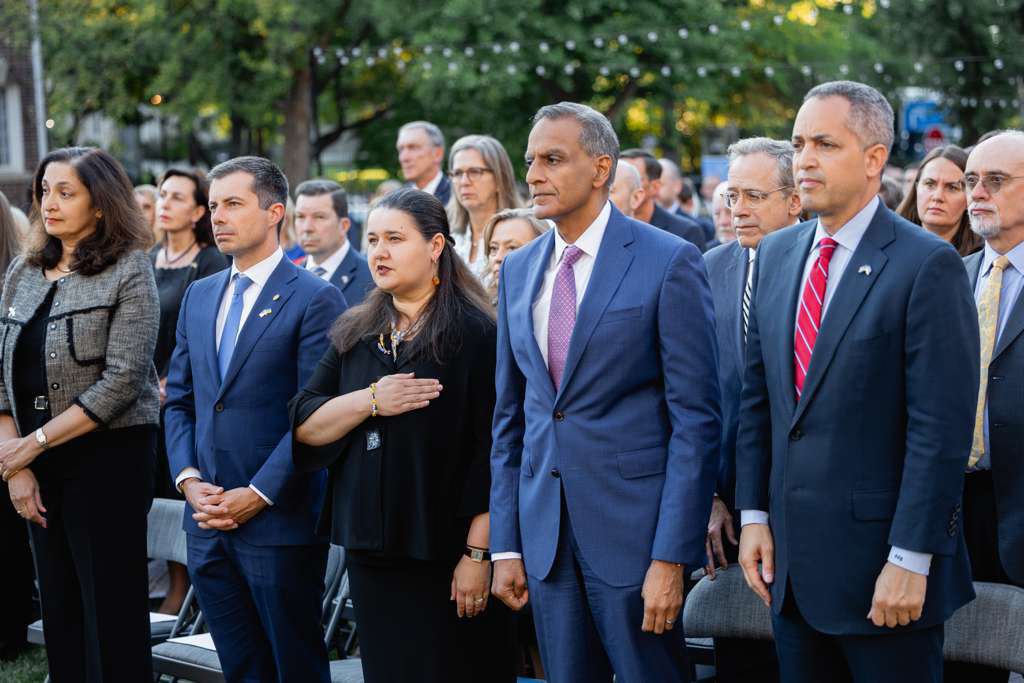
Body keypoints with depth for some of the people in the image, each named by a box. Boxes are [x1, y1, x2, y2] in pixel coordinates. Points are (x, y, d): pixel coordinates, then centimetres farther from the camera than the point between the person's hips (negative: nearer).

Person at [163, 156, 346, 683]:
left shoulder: (313, 299, -7)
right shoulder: (199, 296, 14)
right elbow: (178, 399, 16)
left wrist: (258, 495, -16)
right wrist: (188, 479, 0)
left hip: (278, 519, -6)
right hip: (207, 520, 6)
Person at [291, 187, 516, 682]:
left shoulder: (475, 333, -7)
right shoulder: (354, 334, 12)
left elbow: (492, 453, -11)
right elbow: (305, 427, 6)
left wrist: (477, 553, -16)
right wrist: (369, 400, -11)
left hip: (445, 551, -5)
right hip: (370, 549, 5)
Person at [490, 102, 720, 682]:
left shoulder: (669, 262, -7)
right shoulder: (518, 270, 11)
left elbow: (696, 419, -10)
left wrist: (672, 557, -15)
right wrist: (506, 546, 9)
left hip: (632, 524, -5)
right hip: (544, 530, 5)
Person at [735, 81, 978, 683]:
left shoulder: (928, 265, -11)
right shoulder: (777, 255, 11)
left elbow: (942, 428, -15)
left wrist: (910, 560, -17)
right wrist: (754, 515, 8)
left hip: (880, 563, -6)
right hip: (792, 559, 6)